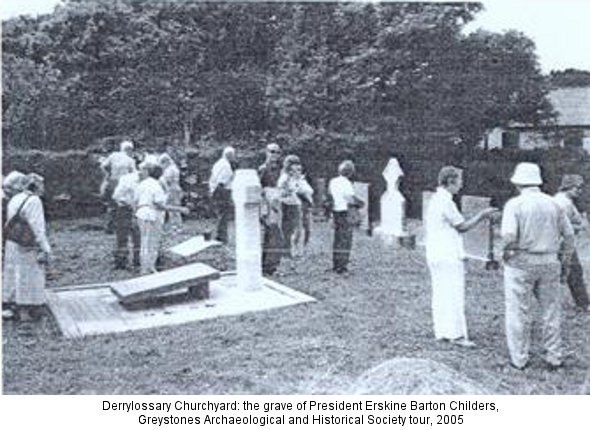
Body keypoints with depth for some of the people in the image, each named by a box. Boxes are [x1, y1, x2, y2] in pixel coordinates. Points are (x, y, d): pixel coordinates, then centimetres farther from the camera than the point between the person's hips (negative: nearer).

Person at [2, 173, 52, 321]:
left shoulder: (15, 199, 9)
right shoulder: (34, 201, -17)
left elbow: (10, 223, 11)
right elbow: (38, 228, -19)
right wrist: (45, 249, -16)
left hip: (11, 243, 8)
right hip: (27, 248, -8)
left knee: (13, 275, 17)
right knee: (29, 277, 2)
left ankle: (8, 307, 25)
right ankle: (26, 311, 8)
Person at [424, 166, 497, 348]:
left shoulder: (434, 200, 12)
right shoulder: (446, 202, -16)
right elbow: (462, 226, -11)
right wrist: (481, 215, -2)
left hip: (434, 254, 10)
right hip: (448, 256, -9)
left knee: (440, 295, 12)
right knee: (454, 294, -4)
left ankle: (441, 331, 17)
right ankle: (456, 334, -1)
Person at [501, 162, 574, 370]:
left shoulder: (514, 204, -8)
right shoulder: (553, 203, 5)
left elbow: (509, 235, -21)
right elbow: (568, 234, 7)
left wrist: (507, 251, -3)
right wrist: (564, 257, 16)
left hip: (521, 262, -4)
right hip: (549, 262, 4)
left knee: (519, 312, 6)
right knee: (552, 311, 13)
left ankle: (519, 358, 13)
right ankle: (554, 357, 21)